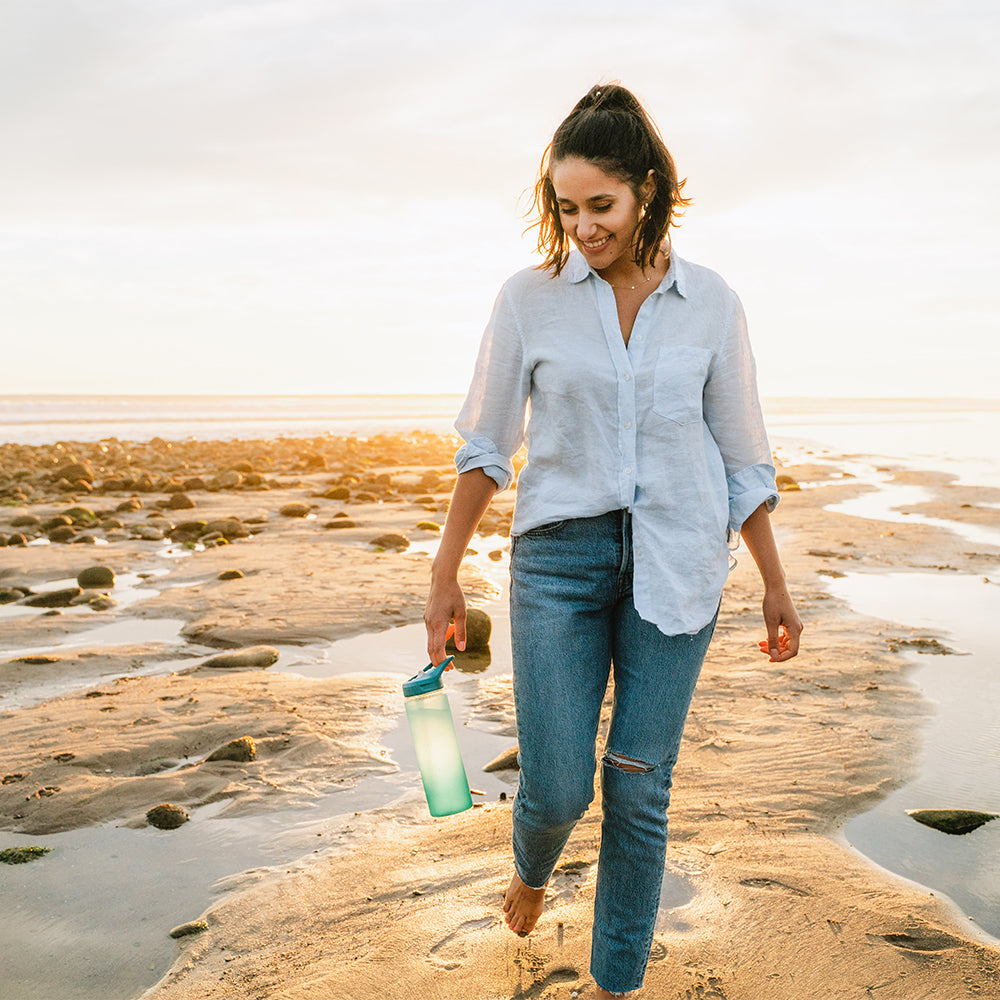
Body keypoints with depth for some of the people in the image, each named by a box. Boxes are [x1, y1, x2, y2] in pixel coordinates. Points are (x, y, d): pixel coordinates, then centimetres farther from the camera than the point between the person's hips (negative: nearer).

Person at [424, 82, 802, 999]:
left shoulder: (710, 304, 2)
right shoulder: (530, 298, 0)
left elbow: (740, 454, 8)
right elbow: (486, 444, 5)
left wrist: (776, 586, 9)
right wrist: (445, 577, 4)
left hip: (676, 559, 1)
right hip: (560, 552, 0)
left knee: (638, 788, 3)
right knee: (557, 786, -3)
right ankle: (532, 868, 36)